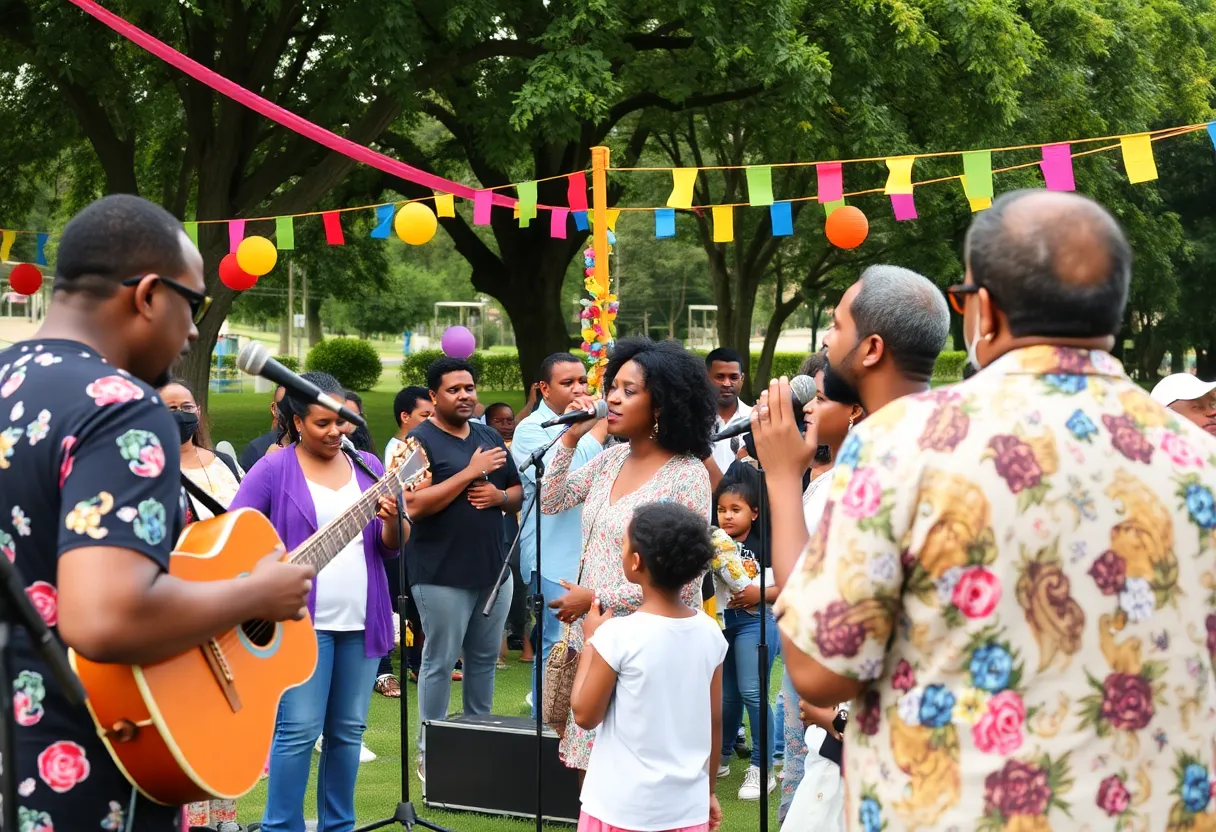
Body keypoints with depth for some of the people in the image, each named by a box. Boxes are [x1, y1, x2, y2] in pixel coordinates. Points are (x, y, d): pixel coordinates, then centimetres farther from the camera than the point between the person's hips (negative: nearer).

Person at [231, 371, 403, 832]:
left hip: (362, 621, 5)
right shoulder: (274, 470, -3)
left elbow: (392, 548, 10)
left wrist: (392, 521, -11)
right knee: (299, 730, -7)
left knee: (348, 730, 9)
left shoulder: (369, 466, 10)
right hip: (302, 619, -4)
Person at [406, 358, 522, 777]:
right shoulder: (421, 440, -8)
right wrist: (471, 472, -20)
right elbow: (416, 505, -19)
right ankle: (430, 752, 9)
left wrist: (499, 495, -6)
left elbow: (517, 494, 18)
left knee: (484, 659, 13)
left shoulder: (490, 438, 13)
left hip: (493, 568, 6)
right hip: (442, 573, -6)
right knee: (439, 662, 0)